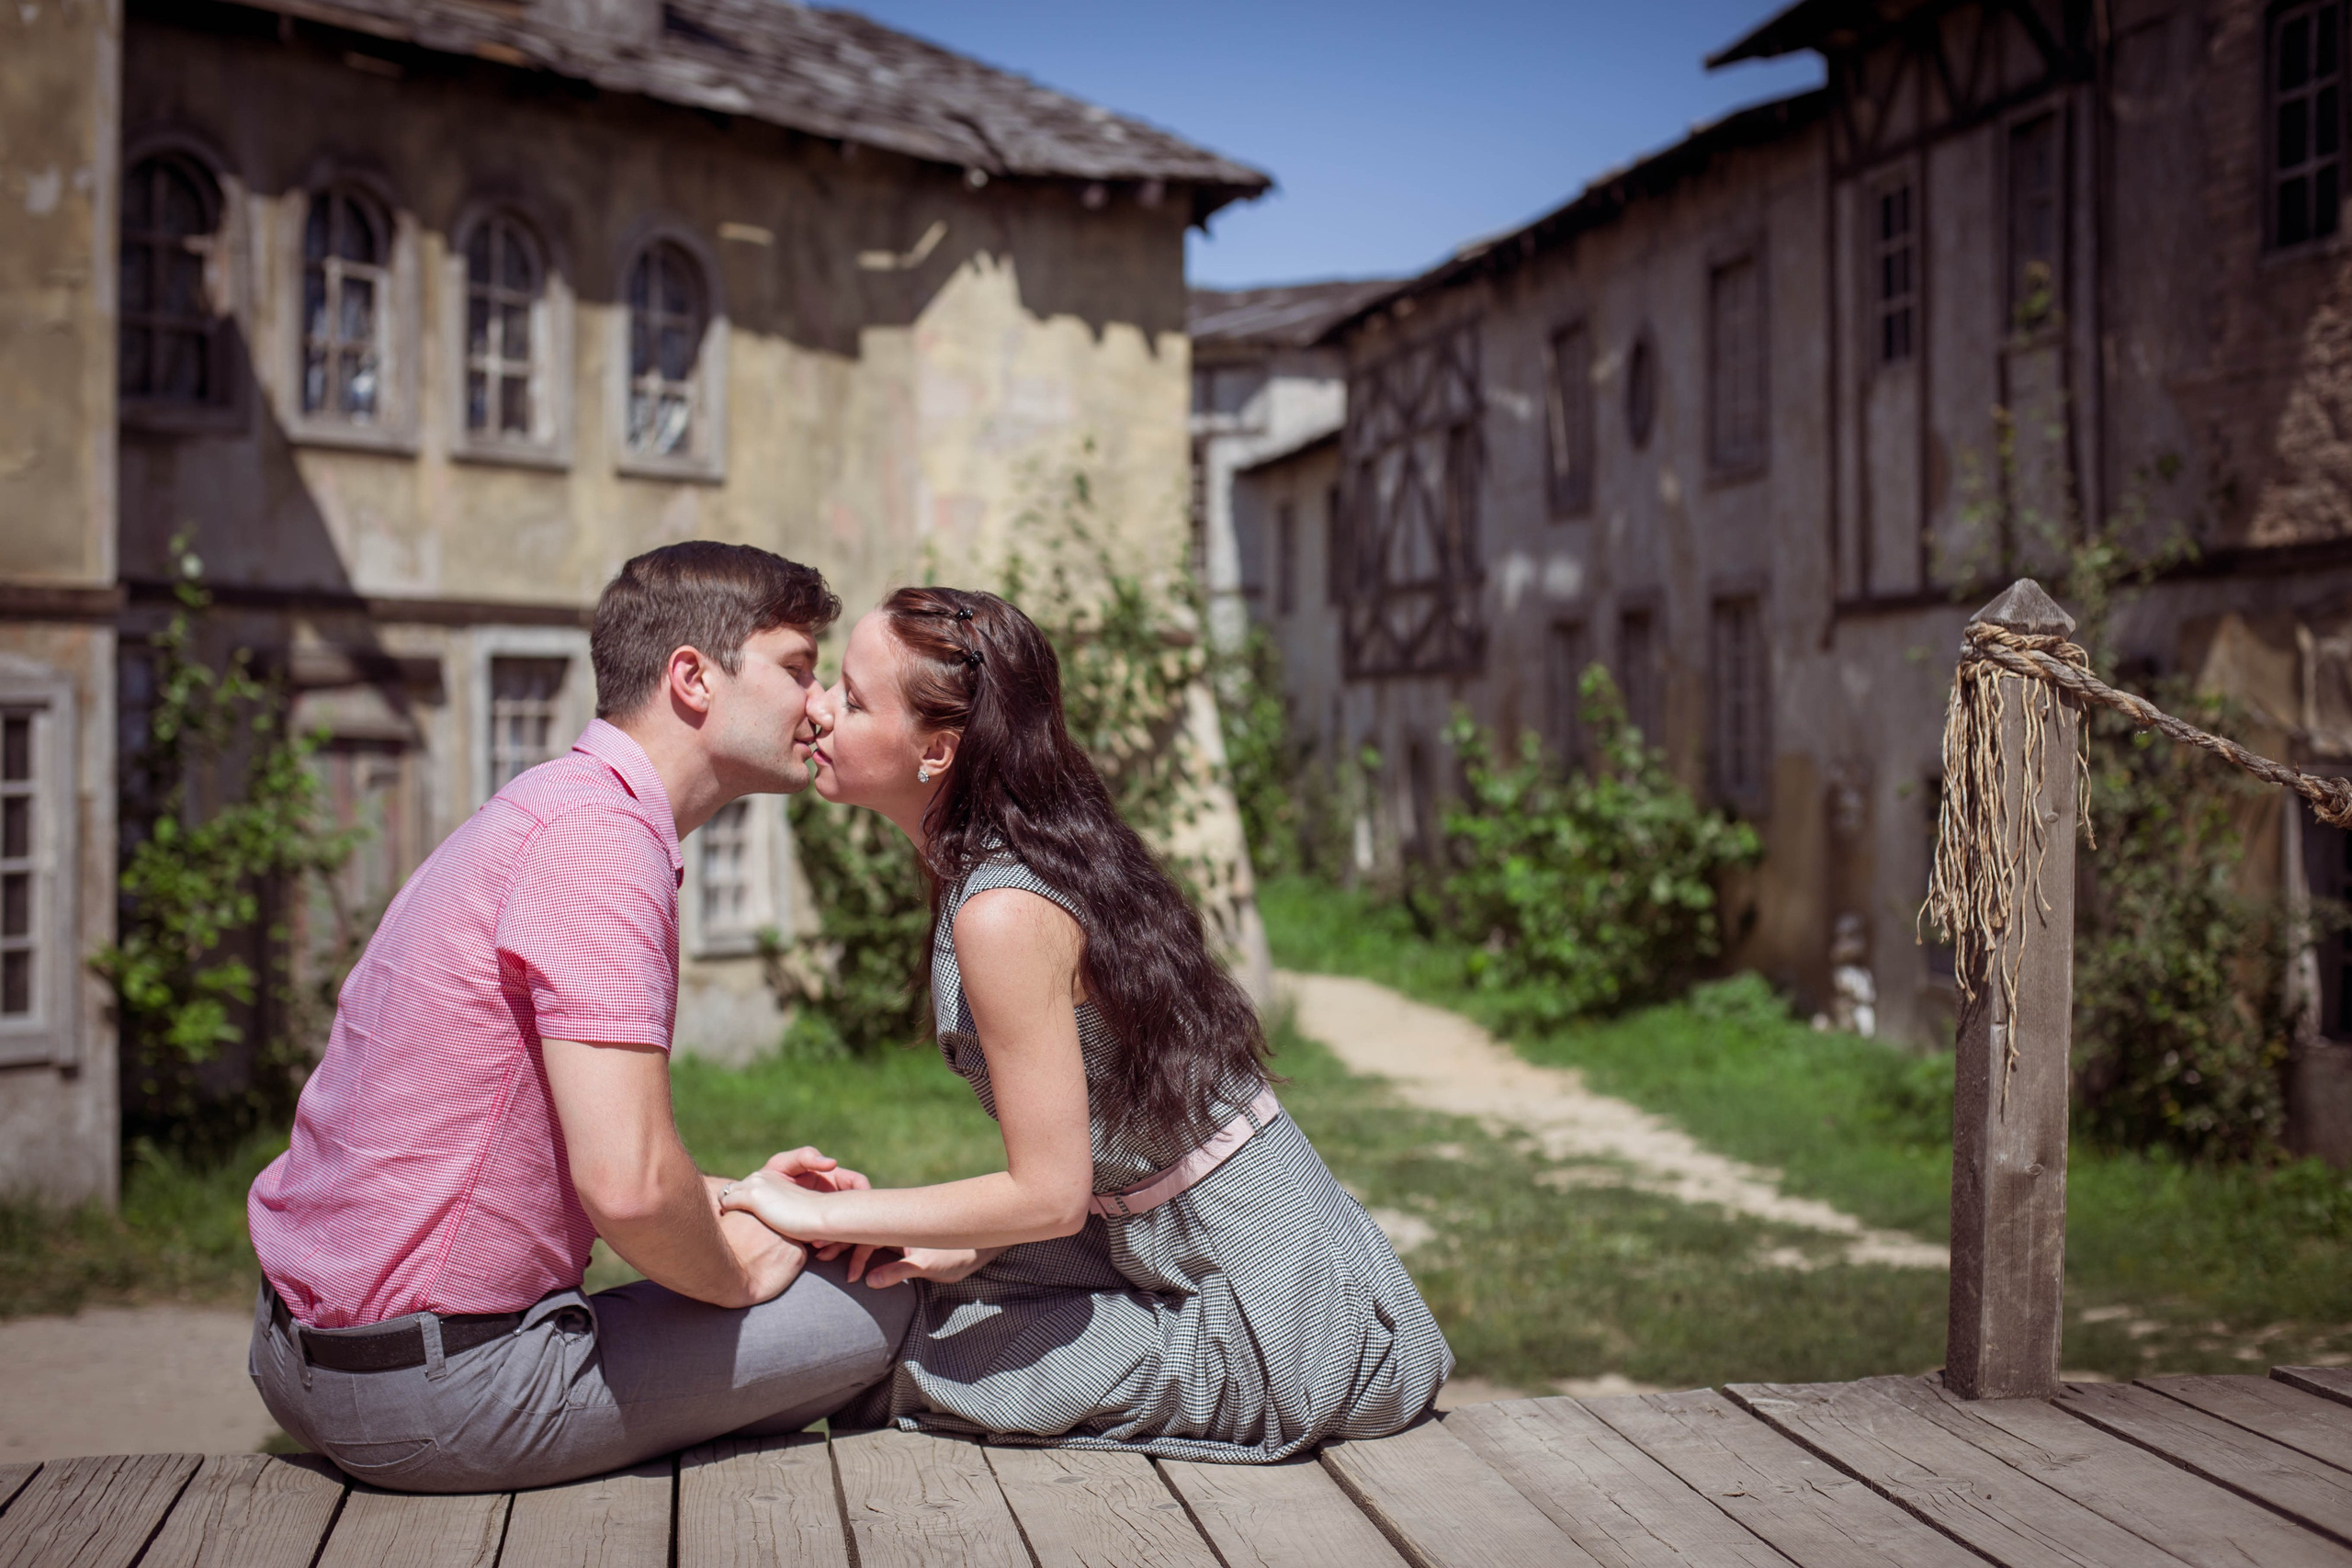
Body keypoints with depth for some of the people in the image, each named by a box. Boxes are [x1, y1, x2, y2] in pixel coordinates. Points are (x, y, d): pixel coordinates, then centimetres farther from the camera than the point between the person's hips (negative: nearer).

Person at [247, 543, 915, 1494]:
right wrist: (738, 1270, -9)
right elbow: (625, 1182, -28)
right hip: (434, 1396, -11)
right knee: (887, 1299, -3)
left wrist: (730, 1198, 10)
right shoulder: (600, 831, -19)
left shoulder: (550, 809, 14)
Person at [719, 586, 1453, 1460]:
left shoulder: (1004, 913, -24)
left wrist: (822, 1214, -12)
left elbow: (1051, 1194, -20)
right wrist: (969, 1246, 0)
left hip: (1278, 1317, -8)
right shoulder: (1045, 855, 4)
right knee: (908, 1299, 9)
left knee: (921, 1366, -6)